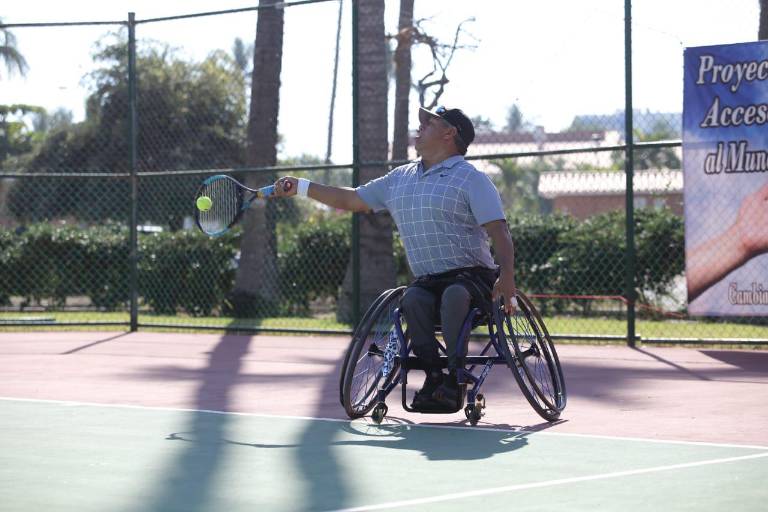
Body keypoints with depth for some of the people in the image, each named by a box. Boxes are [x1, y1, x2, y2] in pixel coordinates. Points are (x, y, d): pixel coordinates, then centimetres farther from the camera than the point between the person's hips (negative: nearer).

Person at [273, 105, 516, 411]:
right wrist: (299, 187, 21)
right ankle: (433, 376, -28)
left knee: (454, 294, -37)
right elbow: (353, 200, 26)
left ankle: (455, 380, -33)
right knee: (413, 298, -29)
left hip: (471, 276, -5)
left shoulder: (470, 178, -2)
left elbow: (498, 231, -11)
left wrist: (506, 277, -27)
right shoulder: (400, 179, 19)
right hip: (428, 282, 5)